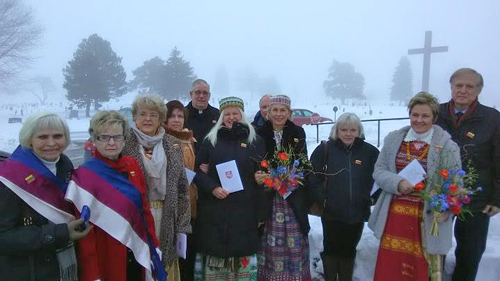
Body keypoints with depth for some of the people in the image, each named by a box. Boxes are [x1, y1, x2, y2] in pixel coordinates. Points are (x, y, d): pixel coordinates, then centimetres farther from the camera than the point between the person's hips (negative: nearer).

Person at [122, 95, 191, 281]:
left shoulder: (172, 145, 7)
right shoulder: (124, 143, -3)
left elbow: (182, 185, 7)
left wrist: (182, 222, 4)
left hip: (165, 215, 3)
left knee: (164, 261, 11)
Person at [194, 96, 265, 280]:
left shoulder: (255, 141, 8)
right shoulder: (211, 140, 8)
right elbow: (198, 170, 4)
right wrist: (212, 188, -13)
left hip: (244, 210, 0)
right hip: (215, 210, 0)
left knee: (243, 249, 1)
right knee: (215, 249, 2)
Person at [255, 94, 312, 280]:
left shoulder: (298, 133, 4)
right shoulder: (261, 134, 1)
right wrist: (258, 176, -19)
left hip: (293, 197, 1)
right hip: (268, 196, 0)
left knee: (294, 240, 3)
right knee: (270, 240, 1)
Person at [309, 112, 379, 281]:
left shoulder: (369, 151, -1)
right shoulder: (325, 149, -5)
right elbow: (313, 177, -4)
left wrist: (371, 198, -3)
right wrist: (322, 198, -11)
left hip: (357, 213, 2)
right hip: (331, 213, -1)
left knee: (349, 251, 17)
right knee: (331, 249, 11)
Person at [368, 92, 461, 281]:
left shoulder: (447, 145, -5)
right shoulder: (393, 138, 4)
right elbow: (379, 171, 4)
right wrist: (398, 183, -15)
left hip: (428, 218, -2)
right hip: (395, 214, 3)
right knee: (390, 266, 12)